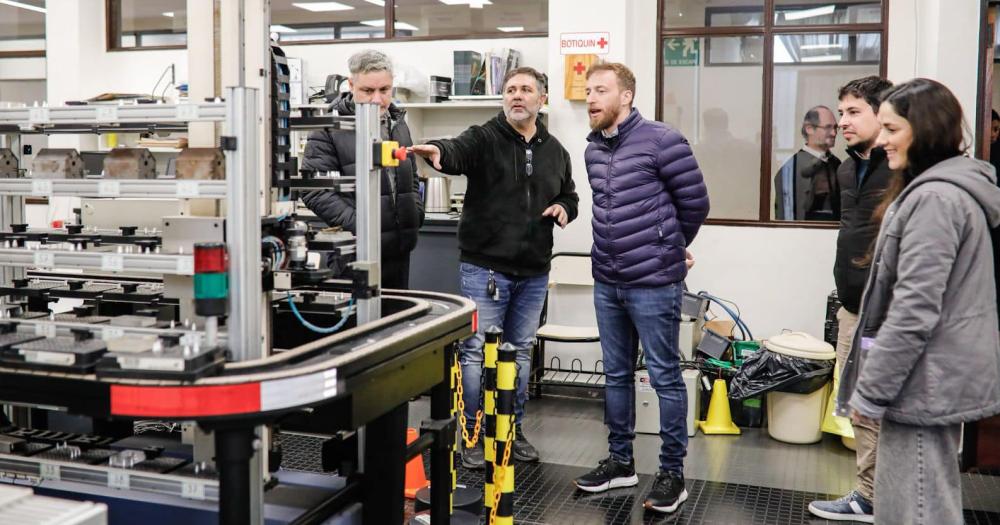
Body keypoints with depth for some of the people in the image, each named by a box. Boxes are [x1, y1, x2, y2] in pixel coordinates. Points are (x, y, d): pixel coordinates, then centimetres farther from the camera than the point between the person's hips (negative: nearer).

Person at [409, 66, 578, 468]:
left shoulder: (555, 152, 12)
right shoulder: (484, 139, -5)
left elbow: (569, 195, 25)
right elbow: (457, 152, -27)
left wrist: (564, 208, 1)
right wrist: (438, 152, -51)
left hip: (534, 272, 5)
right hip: (485, 266, -5)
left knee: (521, 352, 14)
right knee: (477, 351, -1)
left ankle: (513, 431, 27)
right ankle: (473, 436, 11)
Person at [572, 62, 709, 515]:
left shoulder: (661, 141, -12)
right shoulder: (593, 150, 9)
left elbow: (695, 202, -5)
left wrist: (669, 248, 8)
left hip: (653, 283, -7)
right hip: (607, 282, 7)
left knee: (665, 377, 2)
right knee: (616, 375, 15)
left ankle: (672, 473, 13)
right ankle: (620, 461, 29)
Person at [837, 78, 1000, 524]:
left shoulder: (935, 199, -19)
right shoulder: (940, 189, 15)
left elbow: (914, 311, -24)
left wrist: (871, 390, -17)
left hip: (925, 382, -11)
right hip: (937, 376, 11)